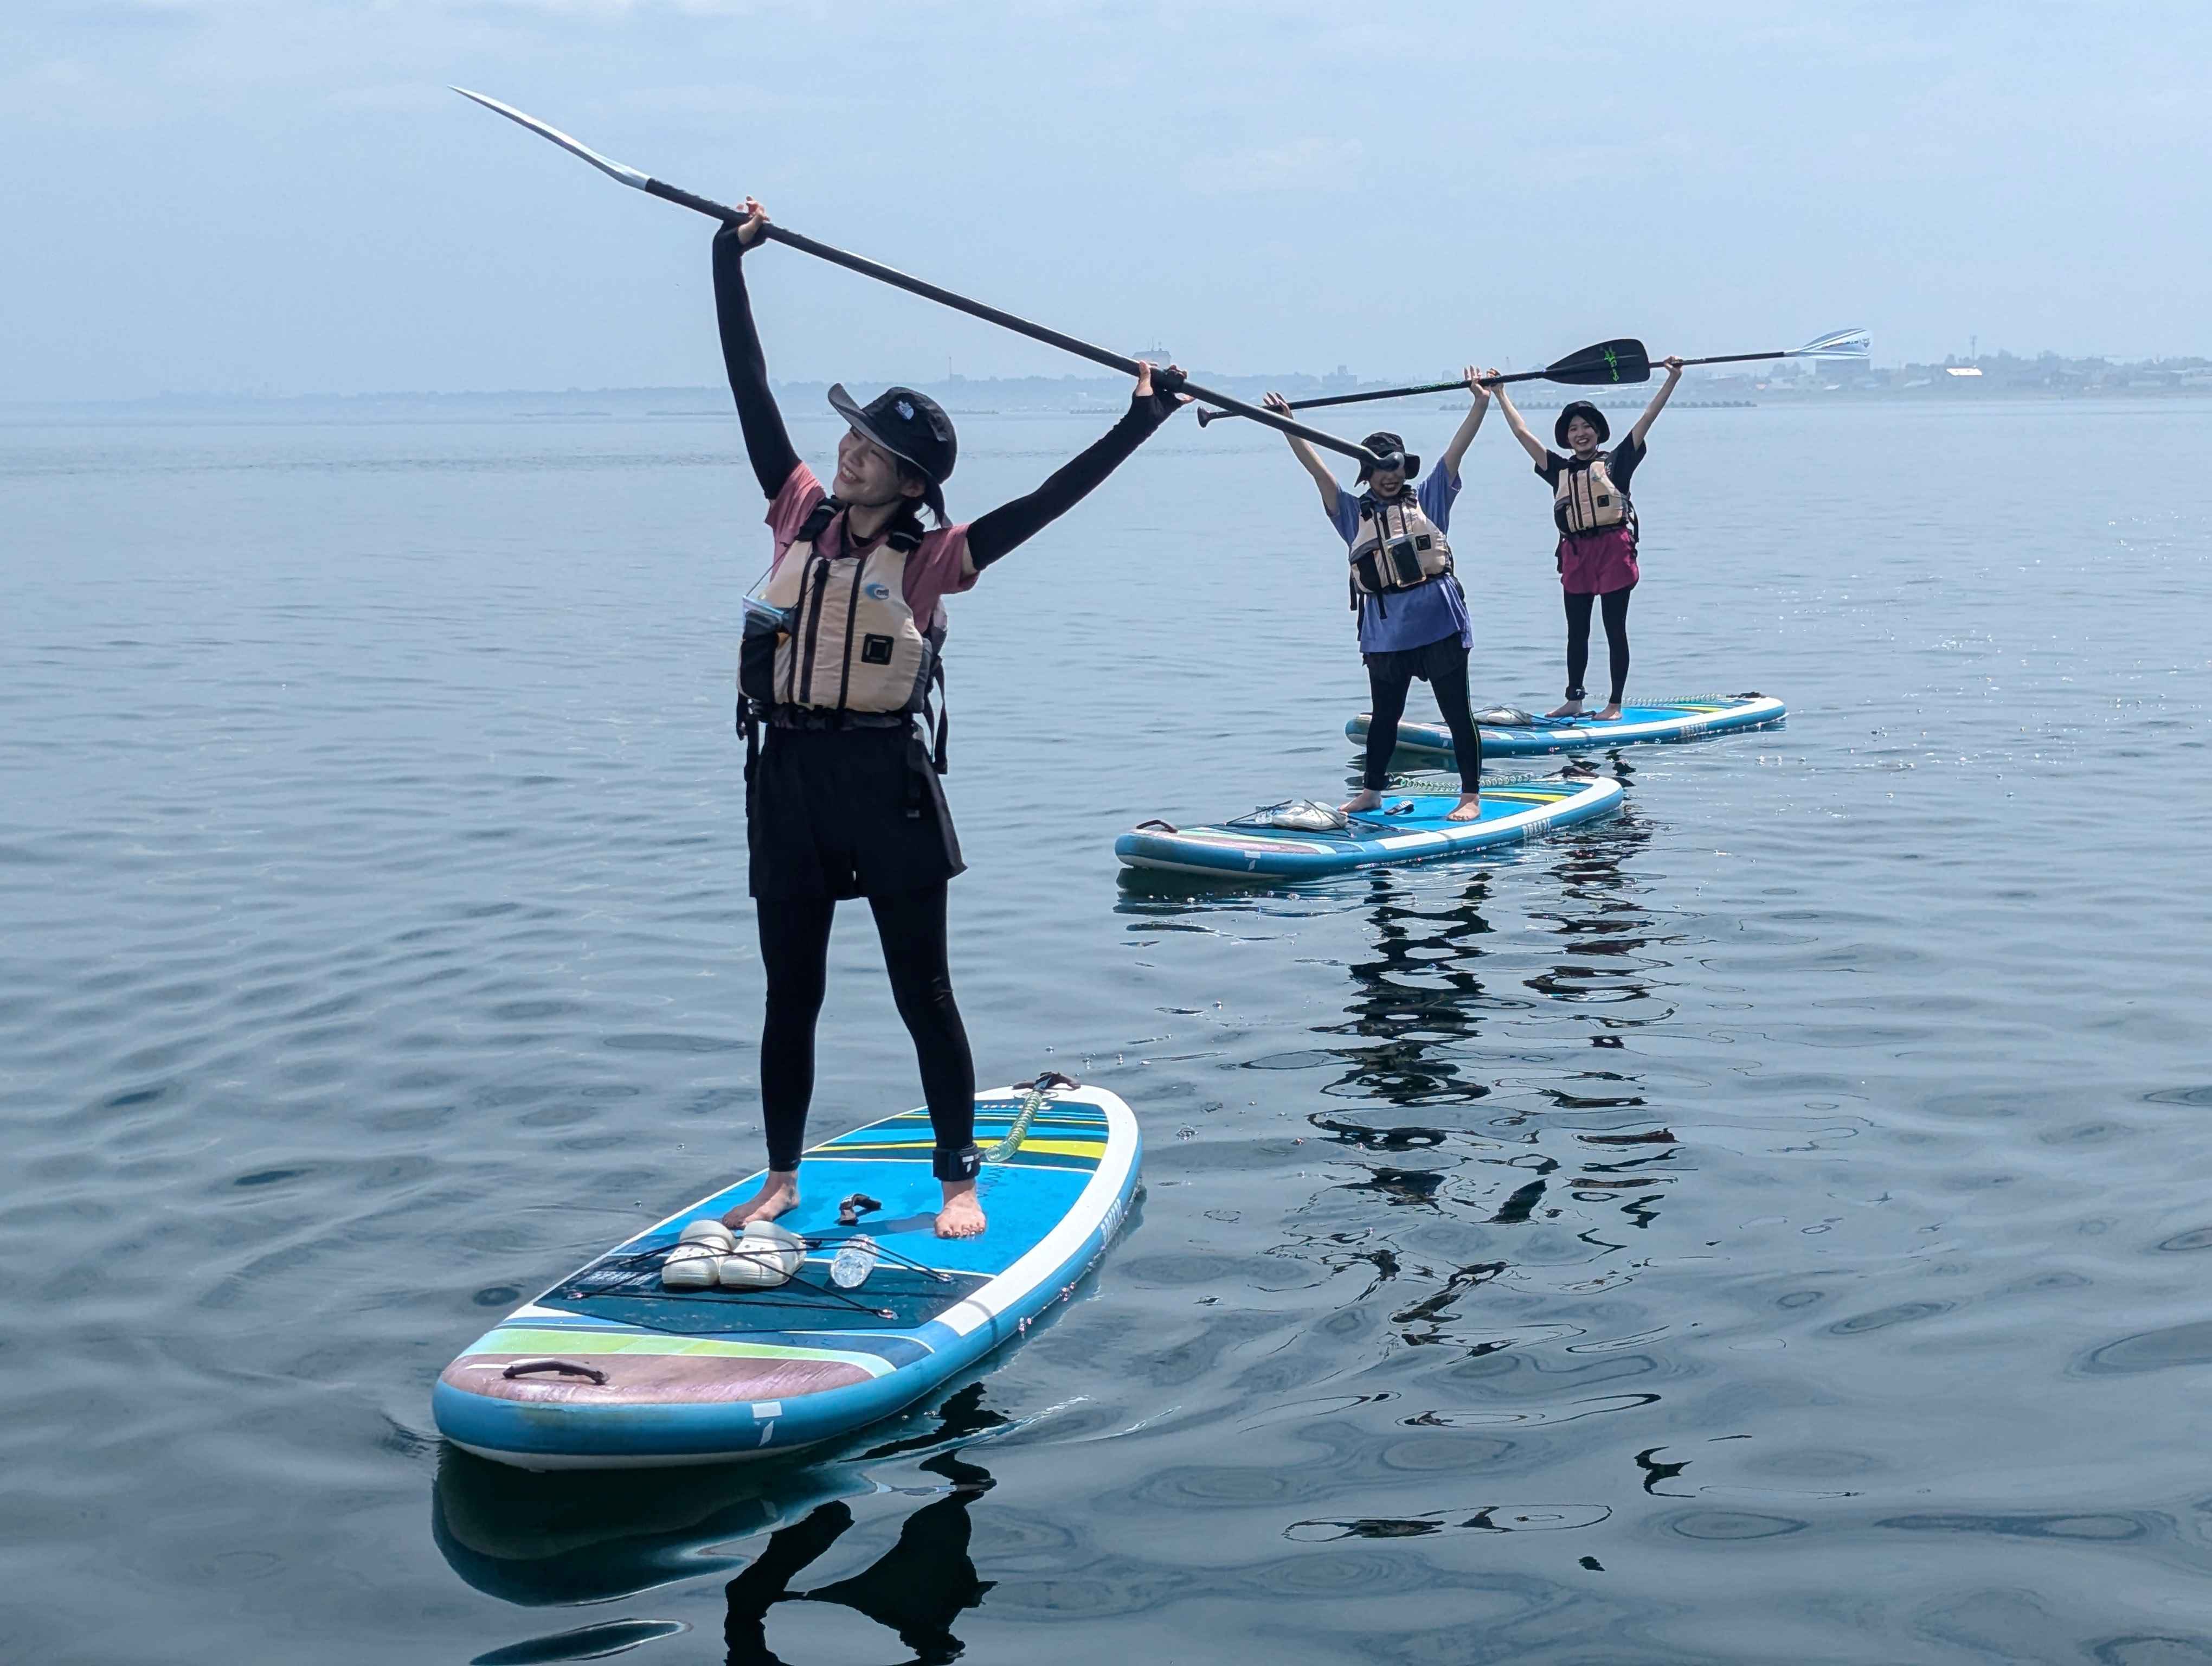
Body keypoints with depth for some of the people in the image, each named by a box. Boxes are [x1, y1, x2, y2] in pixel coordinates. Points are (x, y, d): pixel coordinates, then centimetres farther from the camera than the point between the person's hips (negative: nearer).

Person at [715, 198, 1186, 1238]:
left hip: (887, 781, -4)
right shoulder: (801, 517, 5)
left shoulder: (934, 559, -5)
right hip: (789, 775, 4)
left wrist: (1140, 421, -13)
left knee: (923, 997, 4)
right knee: (790, 997, 11)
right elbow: (751, 387, 7)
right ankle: (781, 1179, 23)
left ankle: (959, 1181, 15)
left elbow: (1050, 500, -10)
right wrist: (730, 260, 7)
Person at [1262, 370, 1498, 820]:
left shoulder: (1428, 497, 8)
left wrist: (1481, 403, -6)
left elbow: (1457, 449, 2)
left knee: (1458, 712, 2)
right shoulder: (1353, 511, 9)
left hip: (1439, 622, -2)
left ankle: (1471, 796, 8)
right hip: (1384, 631, 2)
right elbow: (1317, 468, 3)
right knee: (1384, 716, 15)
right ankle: (1370, 792, 28)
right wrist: (1288, 427, -3)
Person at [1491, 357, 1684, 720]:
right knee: (1577, 632, 10)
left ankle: (1615, 703, 5)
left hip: (1614, 549, -4)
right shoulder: (1559, 469, 12)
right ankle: (1574, 700, 19)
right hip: (1575, 552, 4)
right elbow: (1522, 433, 16)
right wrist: (1500, 395, 19)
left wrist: (1672, 380, -5)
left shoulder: (1615, 462, 4)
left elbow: (1647, 420, 0)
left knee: (1615, 630, 1)